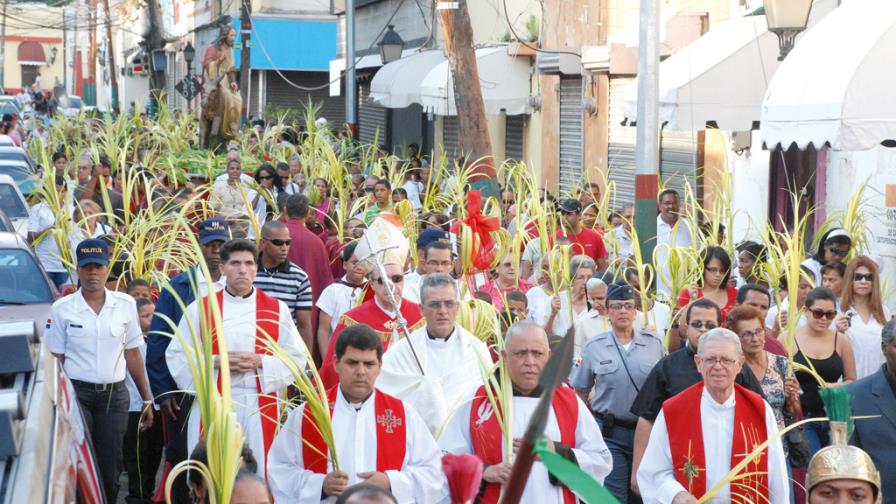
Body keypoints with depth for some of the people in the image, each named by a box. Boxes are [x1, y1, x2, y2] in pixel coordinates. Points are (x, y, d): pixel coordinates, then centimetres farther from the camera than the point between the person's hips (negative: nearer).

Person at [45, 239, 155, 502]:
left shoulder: (126, 305, 4)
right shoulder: (62, 309, -1)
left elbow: (133, 354, 10)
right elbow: (55, 360, 1)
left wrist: (147, 399, 9)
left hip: (115, 395, 2)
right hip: (77, 393, -2)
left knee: (110, 471, 4)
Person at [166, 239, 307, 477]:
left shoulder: (277, 310, 7)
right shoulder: (200, 309, 6)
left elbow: (296, 357, 5)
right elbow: (177, 355, 5)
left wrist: (259, 362, -10)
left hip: (260, 407, 0)